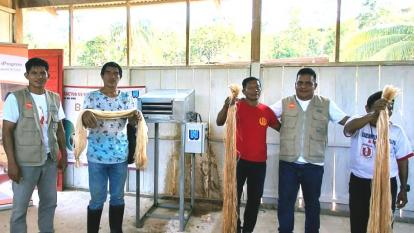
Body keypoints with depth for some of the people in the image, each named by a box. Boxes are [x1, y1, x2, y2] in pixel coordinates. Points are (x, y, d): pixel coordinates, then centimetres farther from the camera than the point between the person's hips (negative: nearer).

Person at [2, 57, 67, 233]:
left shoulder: (55, 98, 6)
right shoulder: (15, 98, -8)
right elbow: (7, 132, -9)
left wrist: (64, 155, 10)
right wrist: (11, 162, -13)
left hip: (50, 160, 5)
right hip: (25, 162, -4)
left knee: (50, 202, 16)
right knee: (20, 206, 8)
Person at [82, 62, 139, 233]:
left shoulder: (126, 98, 5)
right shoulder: (91, 97, 0)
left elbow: (132, 122, 1)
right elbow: (85, 123, -1)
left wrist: (136, 117, -23)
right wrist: (85, 115, -25)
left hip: (120, 155, 2)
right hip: (97, 155, -2)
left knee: (118, 197, 14)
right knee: (97, 199, 6)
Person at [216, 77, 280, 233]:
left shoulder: (266, 110, 5)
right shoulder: (237, 106, -6)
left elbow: (282, 128, 17)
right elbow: (219, 122, -20)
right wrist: (226, 106, -36)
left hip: (259, 162, 4)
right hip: (239, 160, -3)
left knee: (254, 200, 13)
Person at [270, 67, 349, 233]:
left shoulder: (326, 104, 4)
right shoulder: (284, 103, 3)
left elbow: (348, 121, 4)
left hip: (314, 165, 1)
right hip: (288, 163, 0)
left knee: (312, 203, 17)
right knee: (285, 202, 8)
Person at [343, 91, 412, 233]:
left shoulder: (397, 131, 0)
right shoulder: (359, 125, -8)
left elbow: (402, 161, 7)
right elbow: (348, 129, -33)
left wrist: (404, 188, 7)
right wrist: (373, 114, -47)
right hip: (360, 184, -2)